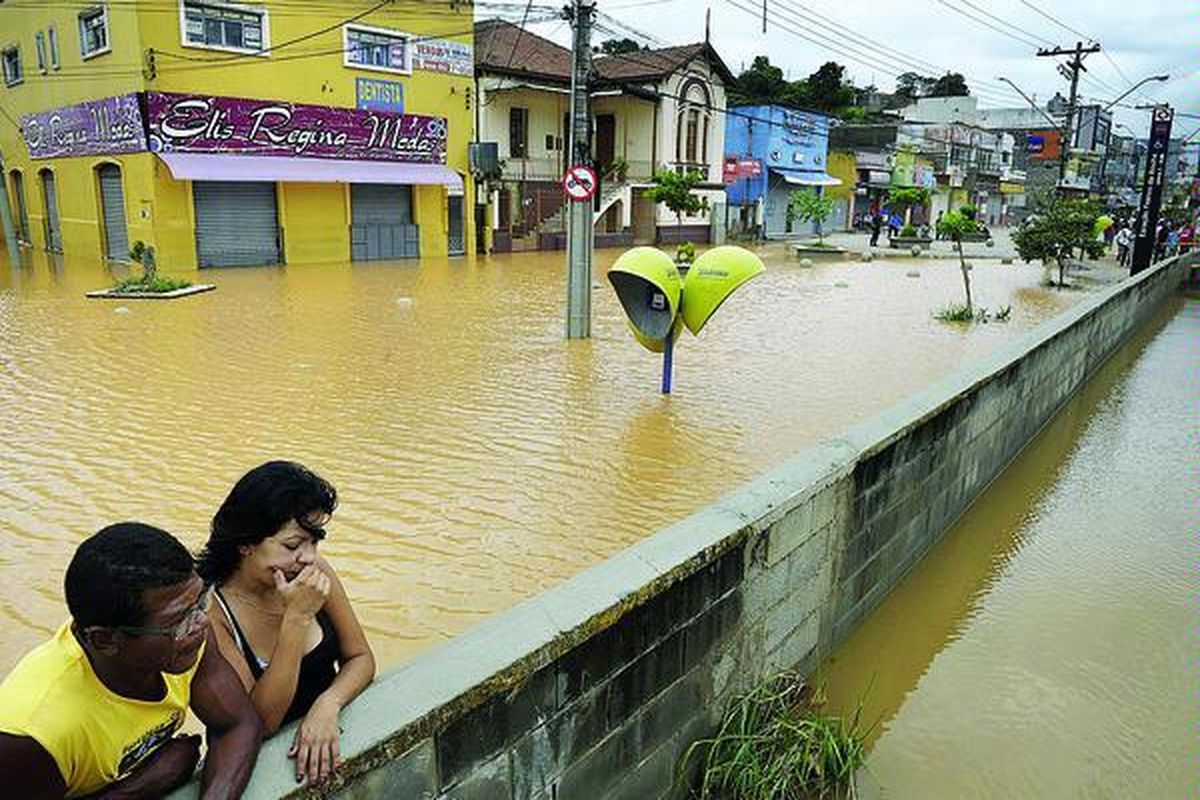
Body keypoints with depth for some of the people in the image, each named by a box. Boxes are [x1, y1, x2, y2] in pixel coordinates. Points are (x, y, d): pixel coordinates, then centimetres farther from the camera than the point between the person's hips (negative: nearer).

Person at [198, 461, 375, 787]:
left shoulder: (316, 573, -6)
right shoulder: (209, 611, -18)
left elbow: (360, 658, 2)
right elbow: (261, 723, -19)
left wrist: (328, 705, -18)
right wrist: (297, 617, -27)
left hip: (329, 734, 4)